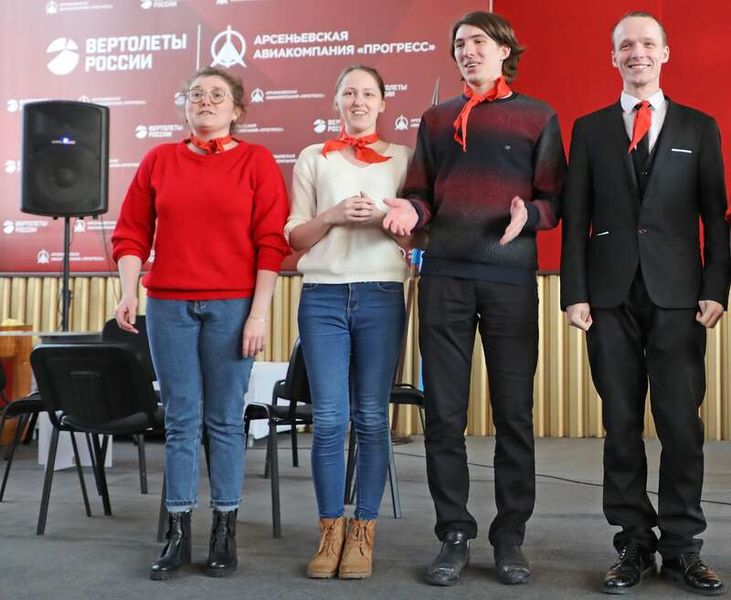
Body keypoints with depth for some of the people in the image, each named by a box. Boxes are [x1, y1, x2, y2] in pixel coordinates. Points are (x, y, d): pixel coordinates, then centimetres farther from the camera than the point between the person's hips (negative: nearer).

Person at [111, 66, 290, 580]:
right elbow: (132, 232, 10)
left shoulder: (256, 161, 2)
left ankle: (225, 532, 14)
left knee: (225, 420, 4)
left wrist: (260, 312, -8)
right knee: (180, 420, 5)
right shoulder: (159, 160, 11)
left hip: (232, 306, -2)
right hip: (168, 305, 2)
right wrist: (129, 291, -3)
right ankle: (178, 534, 13)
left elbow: (272, 242, -2)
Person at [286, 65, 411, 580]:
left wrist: (385, 218, -11)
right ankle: (331, 531, 11)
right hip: (323, 296, 0)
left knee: (372, 418, 3)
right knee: (329, 419, -2)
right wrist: (333, 216, -9)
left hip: (382, 296, 0)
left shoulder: (403, 158, 11)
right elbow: (294, 236, 9)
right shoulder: (313, 158, 12)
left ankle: (363, 532, 12)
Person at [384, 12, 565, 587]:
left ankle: (510, 538, 14)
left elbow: (554, 198, 5)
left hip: (511, 278, -2)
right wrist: (411, 210, -8)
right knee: (445, 413, 2)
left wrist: (528, 215, -16)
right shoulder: (435, 119, 16)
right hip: (445, 278, 2)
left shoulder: (537, 117, 9)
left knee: (514, 412, 2)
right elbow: (422, 192, 14)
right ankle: (455, 536, 13)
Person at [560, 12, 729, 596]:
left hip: (677, 294, 0)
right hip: (611, 294, 1)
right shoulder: (590, 129, 11)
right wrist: (575, 293, -2)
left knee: (681, 422, 0)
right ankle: (635, 544, 14)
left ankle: (682, 546, 12)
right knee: (621, 423, 4)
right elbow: (576, 218, 6)